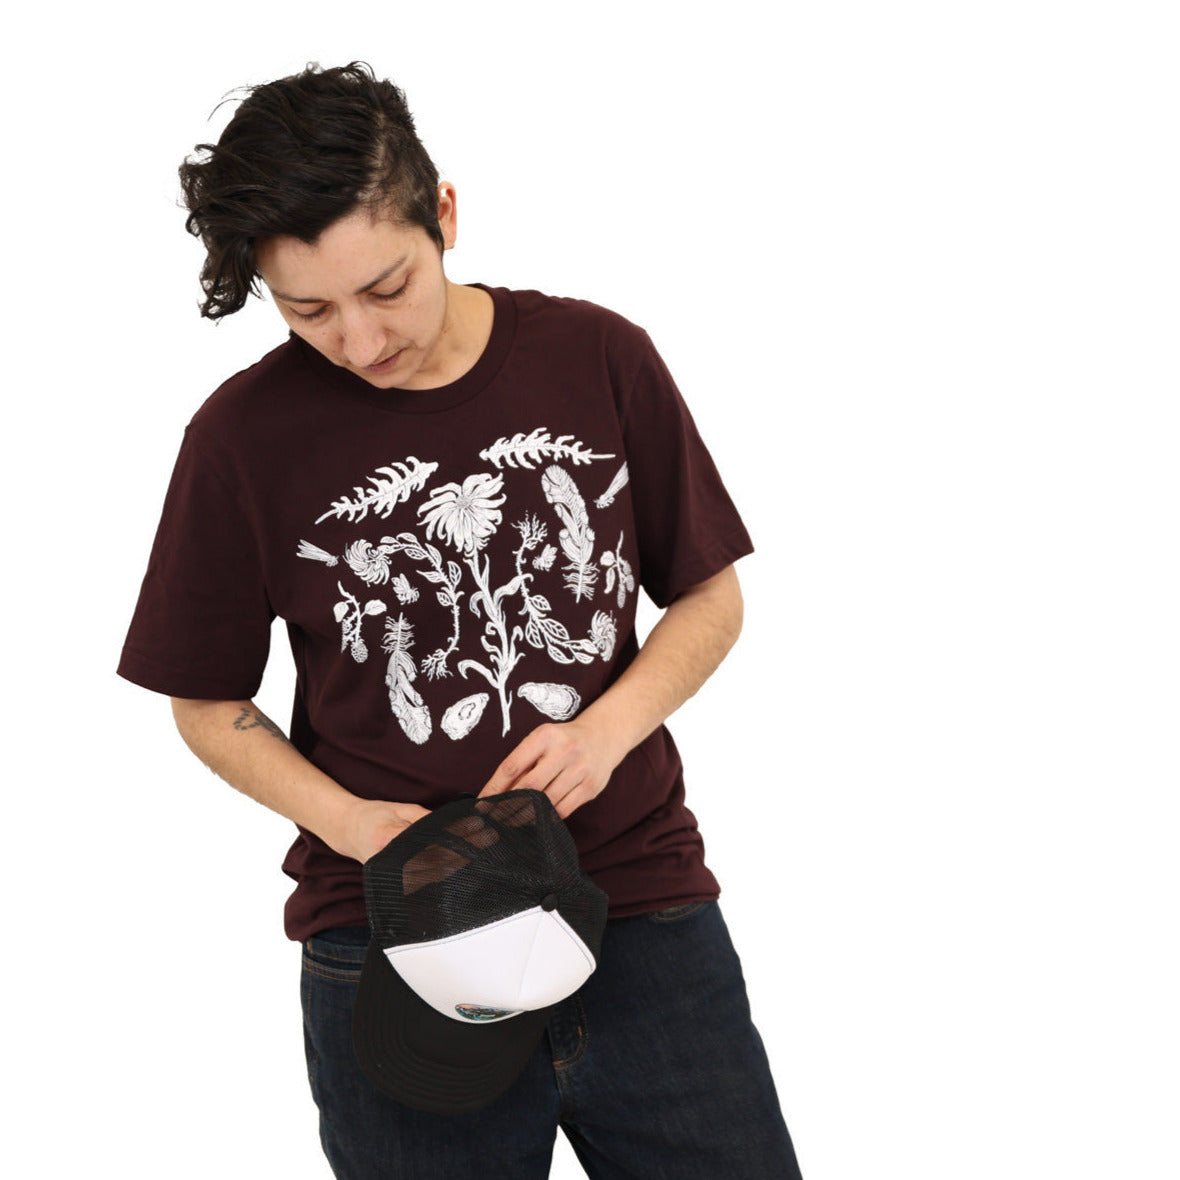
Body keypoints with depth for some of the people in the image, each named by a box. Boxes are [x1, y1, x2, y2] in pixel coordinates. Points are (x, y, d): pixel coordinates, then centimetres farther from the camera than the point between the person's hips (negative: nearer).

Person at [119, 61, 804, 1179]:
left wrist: (608, 726, -10)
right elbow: (209, 705, 5)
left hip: (646, 911, 2)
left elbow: (710, 596, 8)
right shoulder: (244, 435, -5)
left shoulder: (600, 358, -2)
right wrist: (349, 821, -11)